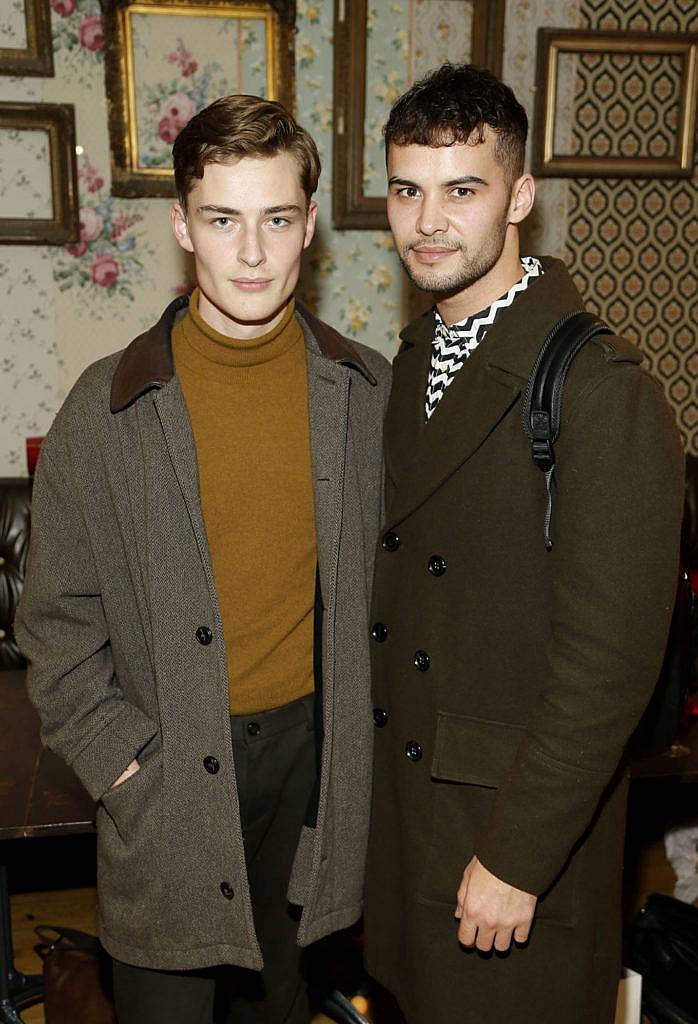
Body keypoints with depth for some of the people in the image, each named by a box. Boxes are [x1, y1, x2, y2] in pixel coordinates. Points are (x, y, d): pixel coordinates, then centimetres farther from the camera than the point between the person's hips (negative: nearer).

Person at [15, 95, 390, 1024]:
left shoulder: (366, 392, -3)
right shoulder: (109, 407, -10)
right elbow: (58, 621, -4)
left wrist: (365, 725, 2)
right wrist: (120, 761, -9)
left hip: (312, 740, 2)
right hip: (171, 764, -1)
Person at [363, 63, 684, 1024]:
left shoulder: (602, 386, -23)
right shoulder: (413, 357, 3)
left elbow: (609, 661, -23)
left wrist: (517, 857, -18)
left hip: (520, 808, -7)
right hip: (403, 791, 7)